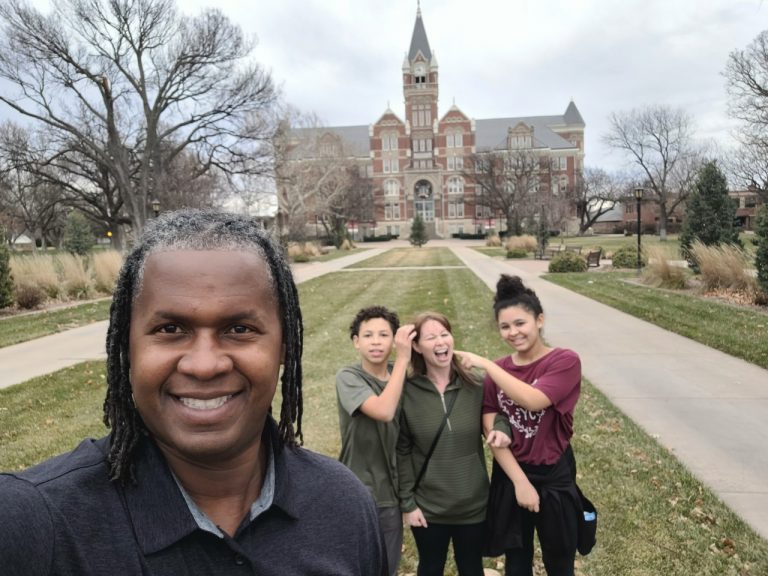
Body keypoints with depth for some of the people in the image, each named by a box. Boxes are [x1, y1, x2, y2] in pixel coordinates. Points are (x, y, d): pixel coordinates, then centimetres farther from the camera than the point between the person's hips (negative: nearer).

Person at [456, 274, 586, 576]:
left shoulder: (565, 361, -12)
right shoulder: (498, 371, 0)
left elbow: (533, 400, -29)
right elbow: (491, 431, -6)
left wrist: (485, 363, -25)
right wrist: (520, 481, -14)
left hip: (554, 477, -3)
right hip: (509, 477, 3)